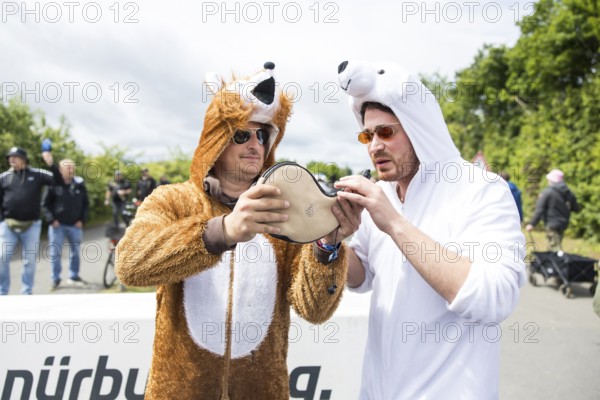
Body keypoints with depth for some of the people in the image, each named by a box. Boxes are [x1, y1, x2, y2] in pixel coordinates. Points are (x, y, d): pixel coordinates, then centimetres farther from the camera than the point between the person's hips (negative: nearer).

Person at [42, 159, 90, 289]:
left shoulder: (80, 184, 1)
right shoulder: (54, 184, -6)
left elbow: (86, 204, 8)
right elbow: (45, 204, -1)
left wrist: (82, 220, 0)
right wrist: (51, 220, -10)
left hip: (75, 225, 2)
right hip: (57, 225, -2)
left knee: (75, 252, 11)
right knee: (55, 253, 1)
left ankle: (74, 276, 26)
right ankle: (55, 278, 13)